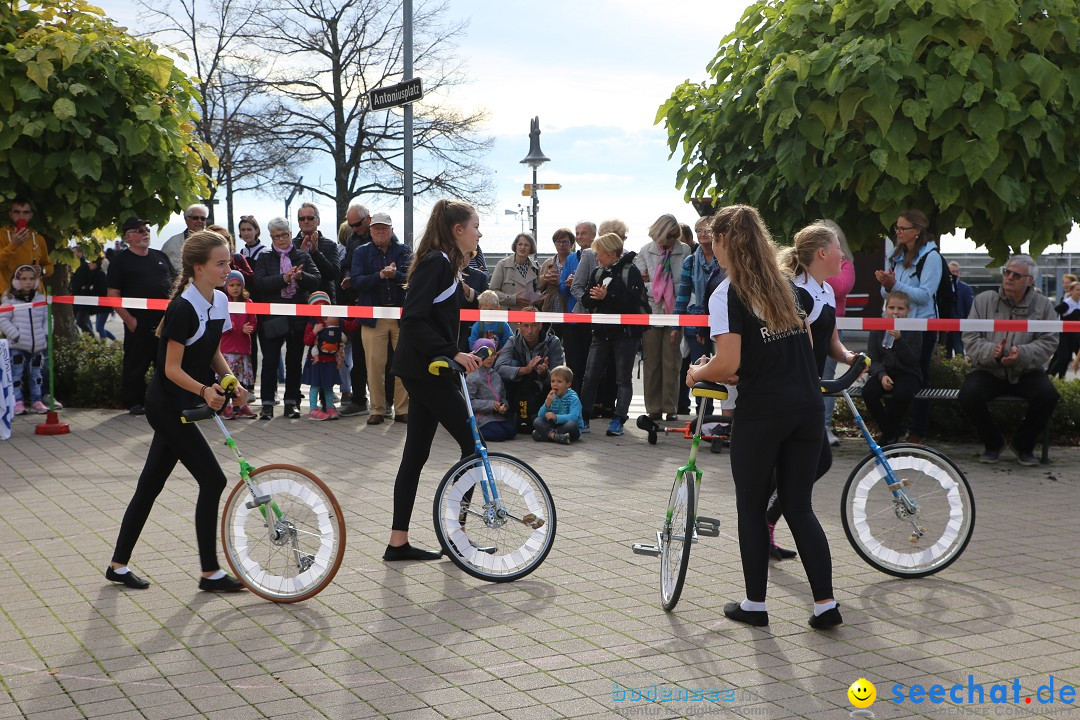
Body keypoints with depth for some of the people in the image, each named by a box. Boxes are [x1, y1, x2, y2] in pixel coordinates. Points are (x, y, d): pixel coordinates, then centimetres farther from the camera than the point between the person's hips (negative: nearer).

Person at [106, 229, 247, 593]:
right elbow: (172, 369, -19)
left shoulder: (220, 300, 4)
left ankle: (118, 565, 25)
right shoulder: (183, 308, -21)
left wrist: (232, 382, -2)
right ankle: (210, 573, 3)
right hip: (168, 406, -8)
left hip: (183, 407, 8)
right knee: (212, 480, -7)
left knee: (151, 484, 14)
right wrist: (205, 391, -32)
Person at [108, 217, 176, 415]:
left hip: (166, 319, 5)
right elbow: (113, 295, -5)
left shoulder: (160, 256, 16)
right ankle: (133, 402, 10)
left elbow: (173, 284, 21)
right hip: (139, 323, -5)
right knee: (136, 364, 0)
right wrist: (129, 320, -13)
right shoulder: (120, 260, 0)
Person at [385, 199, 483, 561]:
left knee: (415, 455, 10)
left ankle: (398, 542, 14)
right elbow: (414, 318, -23)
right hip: (428, 371, -10)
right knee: (472, 443, -4)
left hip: (425, 370, 10)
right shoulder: (436, 263, -15)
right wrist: (453, 353, -24)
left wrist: (463, 354, 16)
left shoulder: (445, 264, 16)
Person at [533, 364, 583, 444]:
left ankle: (546, 434, -28)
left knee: (571, 424, -37)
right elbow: (540, 415, -3)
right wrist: (547, 403, -21)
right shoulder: (552, 397, 5)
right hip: (553, 425, 5)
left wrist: (556, 417, -39)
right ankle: (554, 435, -35)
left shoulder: (573, 398, -11)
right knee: (537, 421, -13)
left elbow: (573, 417, -27)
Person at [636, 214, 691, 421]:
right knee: (652, 361, 4)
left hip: (675, 312, -1)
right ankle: (653, 408, 11)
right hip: (651, 311, 1)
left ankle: (671, 408, 8)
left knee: (671, 362, 1)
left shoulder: (684, 251, 1)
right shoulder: (646, 251, 4)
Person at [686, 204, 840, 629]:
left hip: (761, 411, -6)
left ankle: (754, 604, 18)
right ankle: (826, 603, 8)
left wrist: (697, 373, 0)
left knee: (752, 508, 9)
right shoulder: (784, 286, 12)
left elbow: (728, 364, -18)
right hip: (807, 407, 6)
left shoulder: (726, 295, -9)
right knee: (799, 506, 12)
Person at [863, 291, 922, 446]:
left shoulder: (913, 331, 1)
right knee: (868, 392, -29)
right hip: (883, 373, 2)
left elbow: (912, 361, -9)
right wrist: (881, 375, -18)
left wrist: (899, 340, -22)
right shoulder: (877, 330, 6)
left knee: (902, 394, -35)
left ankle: (889, 434, -9)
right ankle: (889, 431, -8)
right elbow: (872, 359, 2)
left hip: (906, 374, -2)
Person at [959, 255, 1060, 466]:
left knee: (1048, 395, -29)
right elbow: (970, 338, -2)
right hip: (987, 371, 0)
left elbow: (1049, 342, -3)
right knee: (968, 394, -30)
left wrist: (1022, 354, -23)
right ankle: (993, 443, 0)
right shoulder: (983, 300, 4)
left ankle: (1024, 444, 1)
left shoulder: (1043, 305, 5)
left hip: (1027, 372, 0)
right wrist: (991, 351, -23)